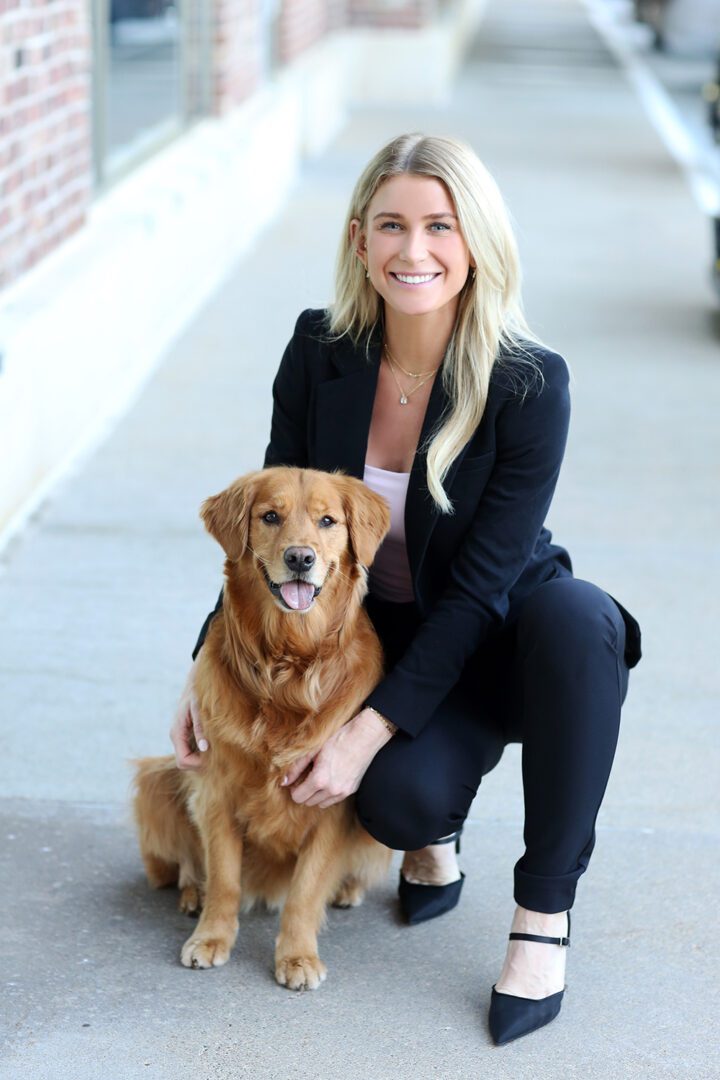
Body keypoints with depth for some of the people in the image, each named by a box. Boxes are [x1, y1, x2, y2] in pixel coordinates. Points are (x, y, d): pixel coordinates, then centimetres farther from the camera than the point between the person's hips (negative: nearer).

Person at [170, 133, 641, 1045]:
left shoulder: (530, 384, -20)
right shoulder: (319, 354, -10)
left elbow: (479, 584, -22)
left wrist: (370, 730, -27)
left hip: (495, 638, -1)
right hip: (376, 635, 1)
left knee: (577, 616, -38)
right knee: (403, 796, -32)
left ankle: (544, 908, -20)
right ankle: (433, 836, 11)